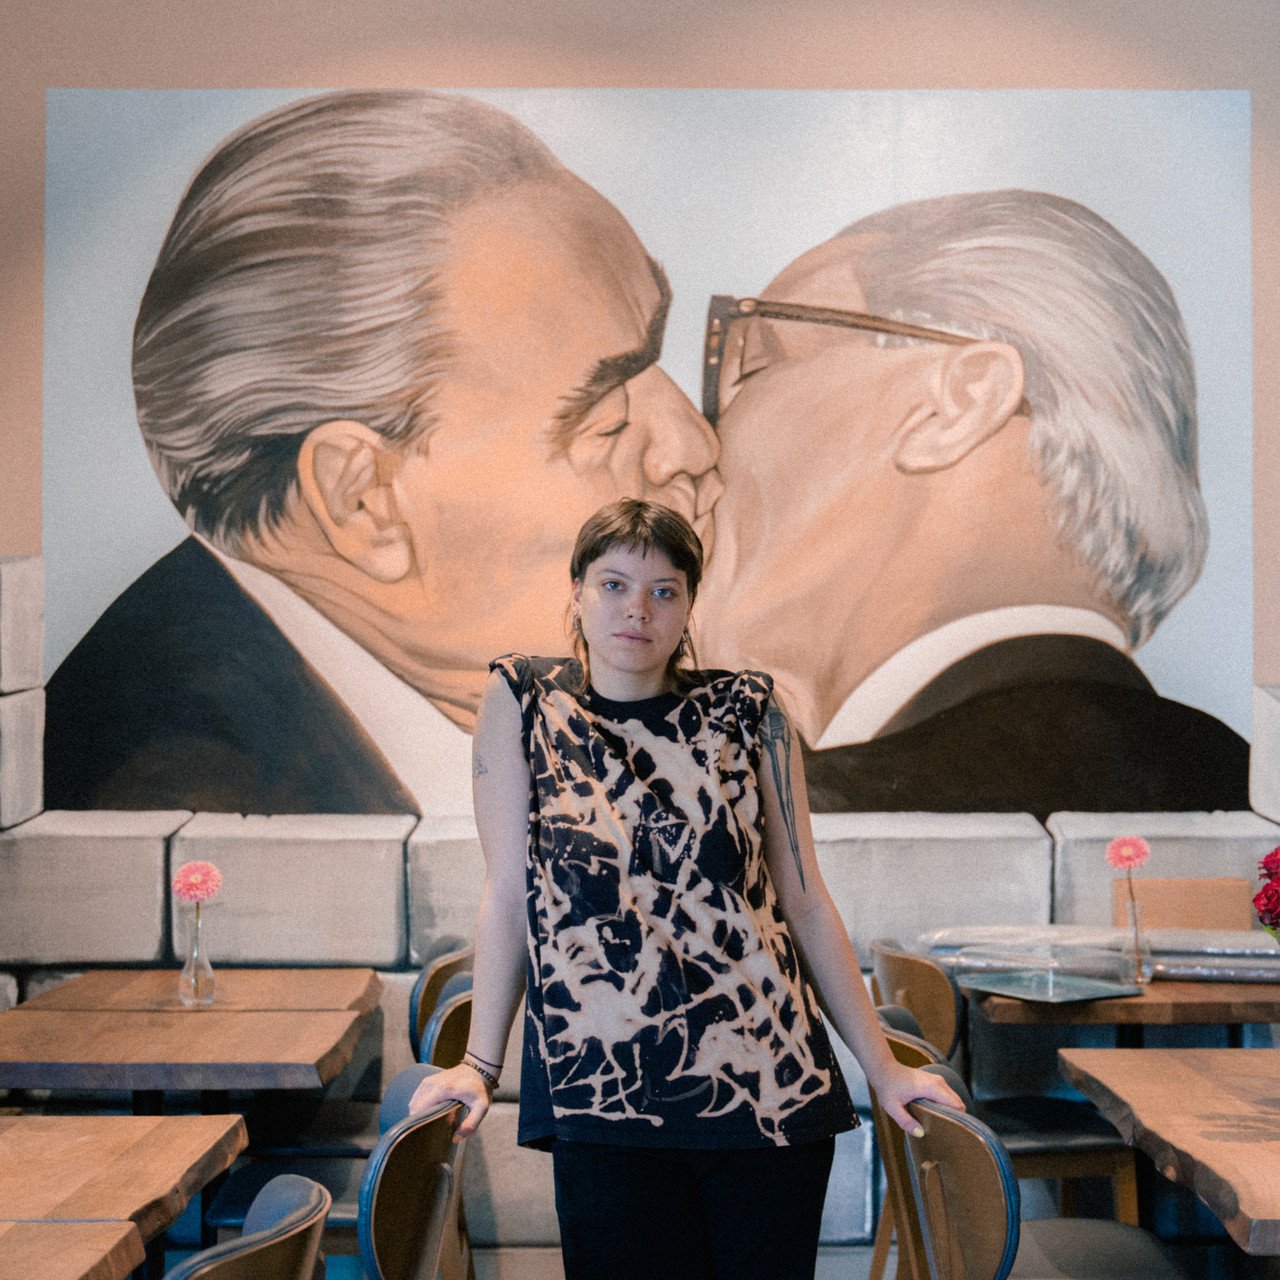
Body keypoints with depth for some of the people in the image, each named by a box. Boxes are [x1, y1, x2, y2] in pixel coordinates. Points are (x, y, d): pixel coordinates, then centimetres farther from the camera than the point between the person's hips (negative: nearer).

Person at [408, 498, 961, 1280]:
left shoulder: (746, 710, 5)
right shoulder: (522, 701, 3)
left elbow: (805, 901, 8)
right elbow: (508, 892, 3)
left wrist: (883, 1067, 7)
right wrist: (480, 1064, 1)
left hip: (771, 1082, 2)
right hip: (603, 1092, -1)